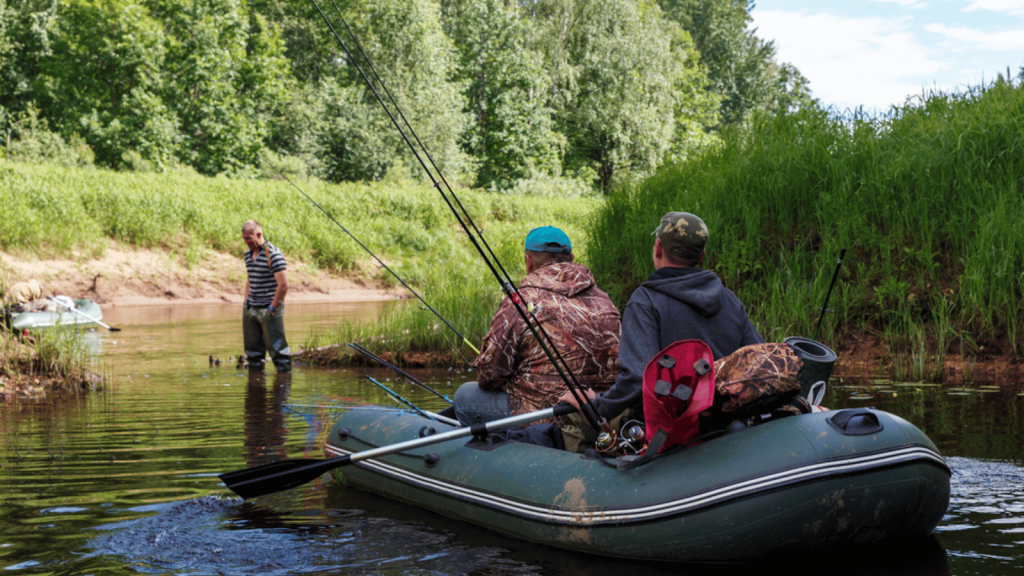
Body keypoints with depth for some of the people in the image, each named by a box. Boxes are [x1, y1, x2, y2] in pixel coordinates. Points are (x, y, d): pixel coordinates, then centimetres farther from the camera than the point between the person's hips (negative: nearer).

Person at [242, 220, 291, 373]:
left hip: (269, 310, -8)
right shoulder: (248, 255, 11)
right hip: (251, 309, 8)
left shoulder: (273, 254, -14)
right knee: (252, 348, 11)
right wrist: (246, 302, 15)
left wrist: (273, 308, -15)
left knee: (276, 347, -6)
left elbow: (283, 285, -17)